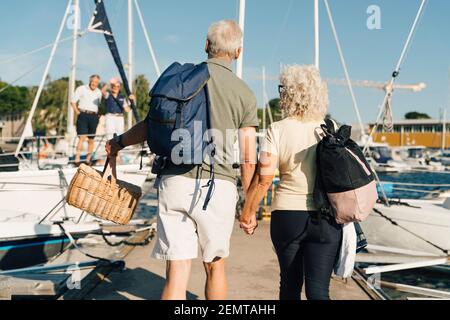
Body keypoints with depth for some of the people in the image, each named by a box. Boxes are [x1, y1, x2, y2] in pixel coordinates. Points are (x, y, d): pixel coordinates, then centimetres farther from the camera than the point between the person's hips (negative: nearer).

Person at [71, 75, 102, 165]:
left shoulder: (99, 92, 16)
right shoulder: (81, 89, 5)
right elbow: (73, 101, 4)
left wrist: (99, 114, 11)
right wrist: (77, 112, -4)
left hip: (94, 116, 4)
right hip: (83, 115, -4)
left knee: (91, 140, 6)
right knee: (82, 137, -16)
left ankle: (88, 160, 14)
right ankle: (77, 159, -19)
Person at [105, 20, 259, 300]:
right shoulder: (244, 93, 3)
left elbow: (153, 125, 8)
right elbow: (249, 161, 0)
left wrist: (119, 143, 26)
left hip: (175, 181, 1)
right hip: (218, 185, -1)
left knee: (177, 272, 4)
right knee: (215, 267, 19)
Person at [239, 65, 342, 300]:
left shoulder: (277, 131, -7)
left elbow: (263, 179, -10)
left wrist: (248, 212, 3)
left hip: (286, 215, -1)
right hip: (325, 219, 1)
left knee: (290, 283, 18)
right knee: (318, 289, 2)